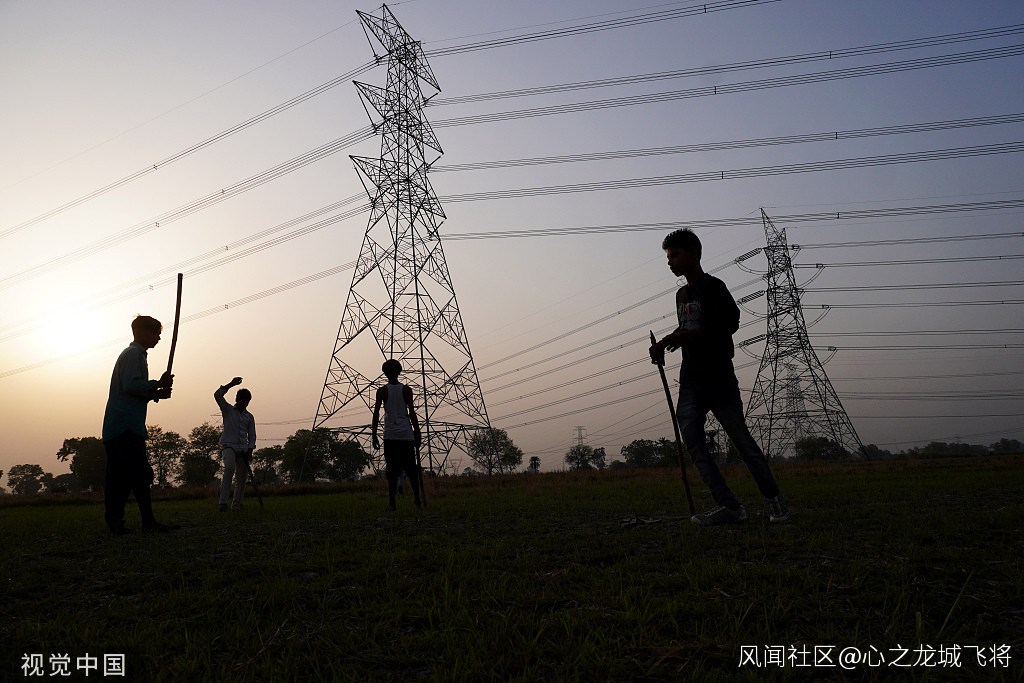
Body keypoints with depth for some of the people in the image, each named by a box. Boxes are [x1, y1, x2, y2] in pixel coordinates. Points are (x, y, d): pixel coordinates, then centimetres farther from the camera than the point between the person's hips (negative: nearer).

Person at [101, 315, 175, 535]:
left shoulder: (132, 354, 27)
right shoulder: (134, 354, -6)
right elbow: (131, 385, -18)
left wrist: (158, 393, 15)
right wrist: (158, 384, -9)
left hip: (115, 426, 11)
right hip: (127, 425, -11)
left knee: (118, 477, 7)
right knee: (140, 475, -11)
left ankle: (114, 523, 9)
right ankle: (148, 521, -12)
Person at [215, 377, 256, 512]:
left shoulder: (249, 417, 17)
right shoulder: (228, 410, 9)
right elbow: (217, 395, -5)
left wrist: (250, 450, 2)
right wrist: (231, 384, -15)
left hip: (243, 449, 4)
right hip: (229, 446, -4)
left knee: (242, 478, 0)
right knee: (229, 468, -28)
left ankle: (236, 506, 10)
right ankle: (223, 502, -29)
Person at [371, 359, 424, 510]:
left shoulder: (382, 391, 1)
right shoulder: (406, 390, 2)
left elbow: (376, 413, -2)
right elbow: (412, 413, 2)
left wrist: (374, 435, 3)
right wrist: (417, 434, 8)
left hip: (390, 435, 0)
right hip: (406, 435, 1)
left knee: (392, 470, 2)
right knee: (412, 469, 10)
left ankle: (392, 502, -1)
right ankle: (417, 499, 10)